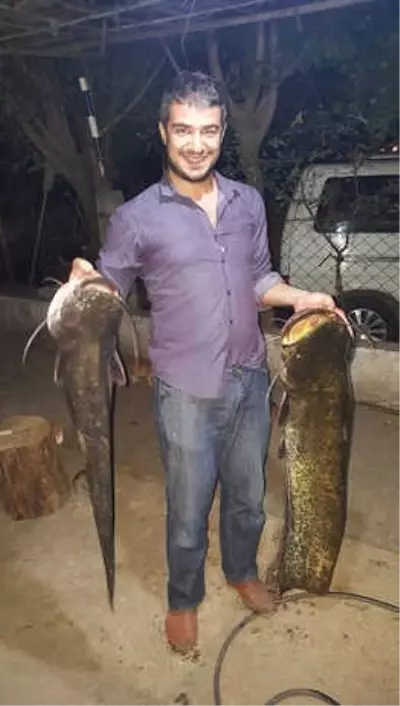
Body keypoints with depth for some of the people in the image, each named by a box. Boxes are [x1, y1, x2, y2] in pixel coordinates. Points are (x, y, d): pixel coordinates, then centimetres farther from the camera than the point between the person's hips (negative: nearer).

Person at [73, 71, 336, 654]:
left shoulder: (248, 202, 4)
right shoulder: (136, 218, -8)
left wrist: (299, 297, -2)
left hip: (251, 382, 4)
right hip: (187, 394, -4)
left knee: (248, 497, 22)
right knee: (188, 513, 12)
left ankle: (243, 570, 52)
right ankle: (183, 599, 42)